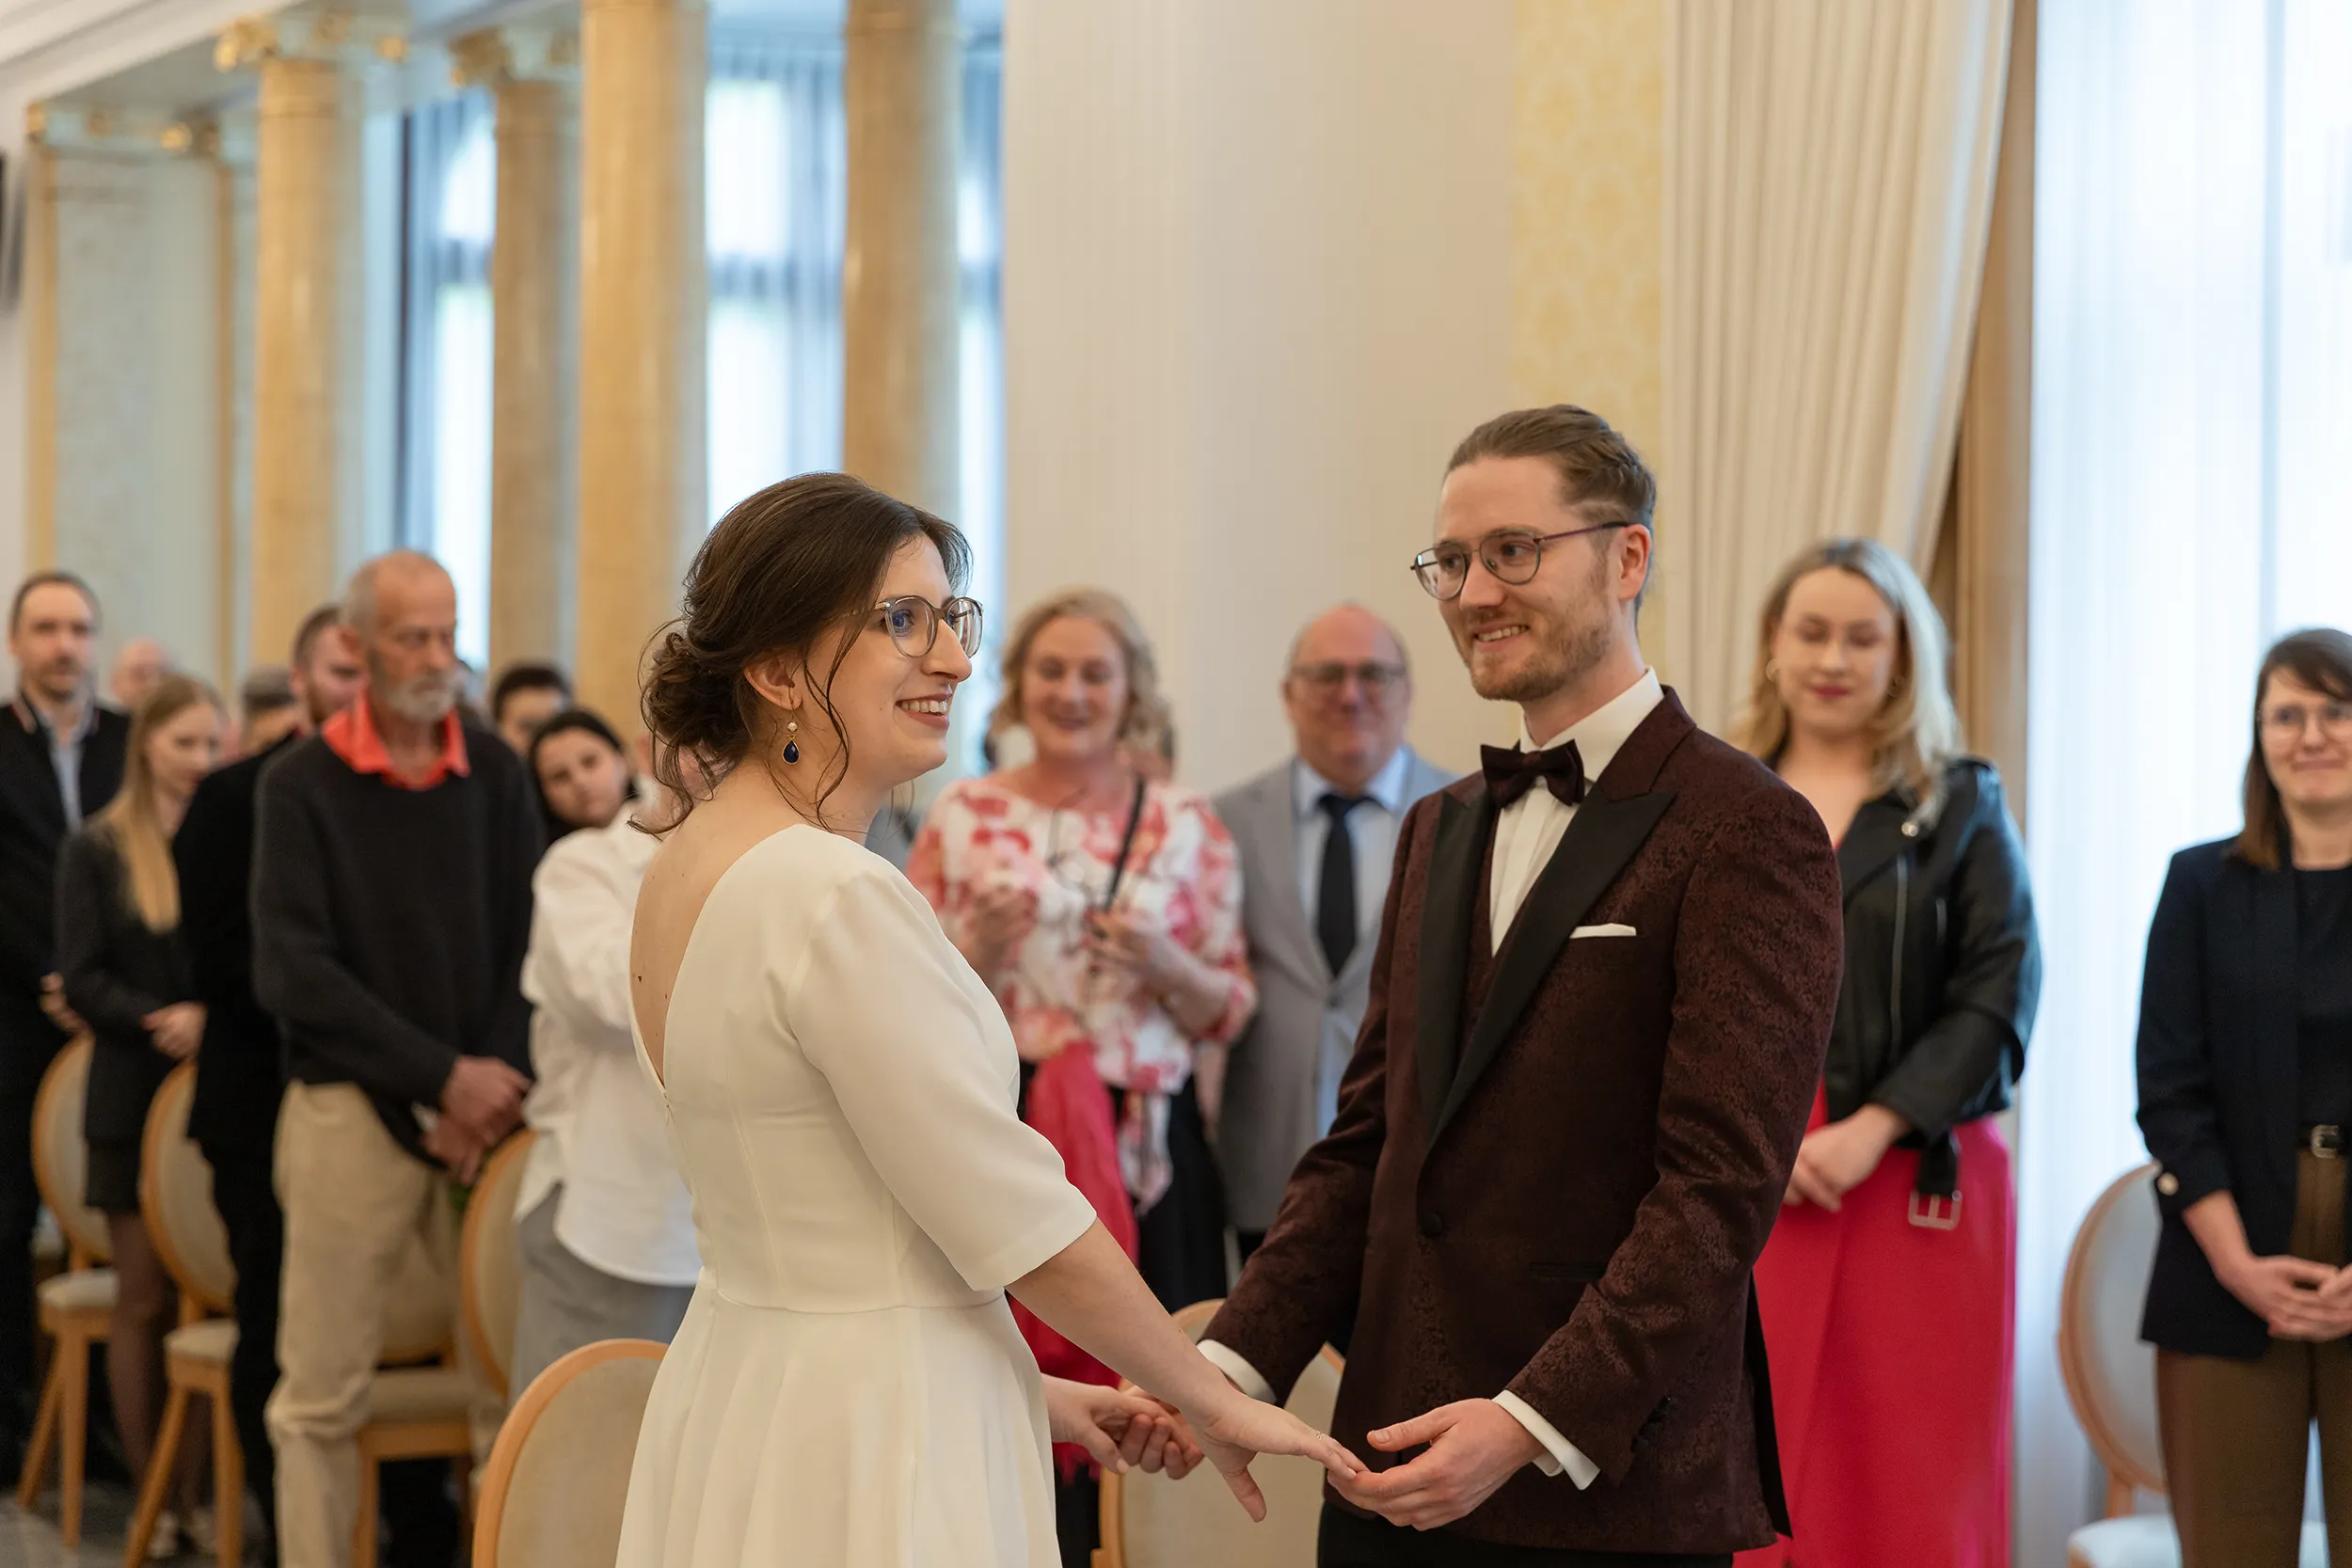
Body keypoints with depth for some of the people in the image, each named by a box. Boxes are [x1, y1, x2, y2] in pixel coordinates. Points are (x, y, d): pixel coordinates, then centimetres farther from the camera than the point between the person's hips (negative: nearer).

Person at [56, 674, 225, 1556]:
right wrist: (164, 1019, -19)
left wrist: (211, 1018, -15)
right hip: (135, 1095, -1)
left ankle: (198, 1492, 5)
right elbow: (83, 978, -4)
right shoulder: (95, 853, 3)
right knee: (146, 1303, 3)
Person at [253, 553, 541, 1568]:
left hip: (483, 1102, 2)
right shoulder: (302, 784, 0)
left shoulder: (494, 773, 8)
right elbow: (292, 973, -8)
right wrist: (441, 1076, -12)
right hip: (351, 1105, -2)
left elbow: (530, 944, 6)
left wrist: (496, 1085, -9)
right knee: (323, 1395, 1)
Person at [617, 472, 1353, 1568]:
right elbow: (1017, 1218, -17)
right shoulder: (835, 898, -21)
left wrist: (1024, 1392, 16)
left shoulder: (690, 862, 7)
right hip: (867, 1439, -9)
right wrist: (1215, 1403, -4)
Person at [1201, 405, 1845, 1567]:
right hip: (1394, 1472, 6)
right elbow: (1366, 1142, 14)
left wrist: (1531, 1425, -23)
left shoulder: (1748, 834, -8)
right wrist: (1236, 1361, 1)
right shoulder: (1438, 833, 16)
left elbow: (1722, 1187, -15)